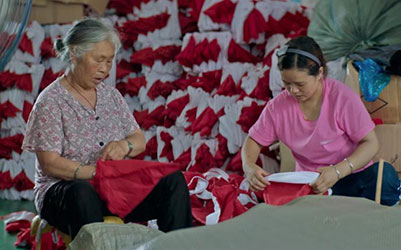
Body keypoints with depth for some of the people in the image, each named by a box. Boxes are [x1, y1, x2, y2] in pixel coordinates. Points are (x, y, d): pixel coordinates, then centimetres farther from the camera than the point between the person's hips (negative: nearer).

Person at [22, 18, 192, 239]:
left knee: (174, 180, -17)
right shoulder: (51, 101, -4)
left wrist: (125, 145, -12)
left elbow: (140, 140, 13)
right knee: (81, 192, -41)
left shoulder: (110, 95, 15)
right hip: (64, 191, -6)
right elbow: (50, 163, -12)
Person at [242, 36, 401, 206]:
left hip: (351, 176, -2)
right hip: (309, 183, 2)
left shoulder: (342, 96, -11)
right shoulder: (278, 106, -1)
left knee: (386, 174, -35)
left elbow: (371, 143, -12)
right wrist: (249, 167, -14)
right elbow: (254, 140, 11)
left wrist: (338, 171, -29)